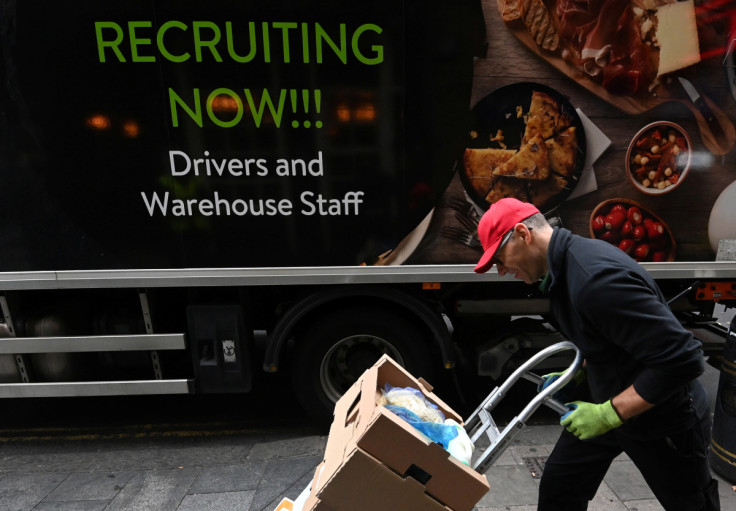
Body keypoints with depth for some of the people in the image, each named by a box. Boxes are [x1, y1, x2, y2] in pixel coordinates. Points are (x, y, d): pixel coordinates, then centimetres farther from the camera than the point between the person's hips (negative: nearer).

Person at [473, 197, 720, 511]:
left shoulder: (596, 277, -34)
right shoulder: (565, 264, -5)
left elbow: (681, 359, -32)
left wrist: (610, 414, -27)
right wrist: (578, 375, 1)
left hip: (662, 418, -7)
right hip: (607, 404, 7)